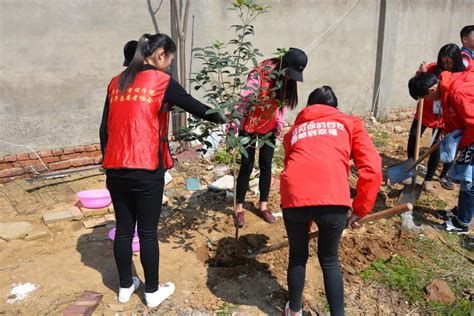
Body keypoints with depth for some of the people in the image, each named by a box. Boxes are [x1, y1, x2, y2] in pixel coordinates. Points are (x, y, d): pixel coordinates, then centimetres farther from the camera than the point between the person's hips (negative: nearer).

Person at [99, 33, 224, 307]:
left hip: (116, 169, 5)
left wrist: (109, 166, 18)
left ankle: (126, 287, 31)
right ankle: (153, 292, 22)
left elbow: (105, 129, 12)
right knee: (148, 231, 7)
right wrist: (220, 118, 23)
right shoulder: (162, 81, -4)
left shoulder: (116, 83, 12)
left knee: (124, 229, 15)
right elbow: (194, 106, 6)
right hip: (146, 170, -5)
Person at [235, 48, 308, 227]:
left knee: (266, 166, 10)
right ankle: (239, 208, 16)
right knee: (247, 166, 2)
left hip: (269, 127, 5)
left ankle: (263, 206, 25)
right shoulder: (259, 73, -24)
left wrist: (280, 124, -1)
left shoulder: (287, 78, -4)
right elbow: (245, 98, -31)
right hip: (249, 126, -5)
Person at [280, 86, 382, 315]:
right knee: (329, 259, 23)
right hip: (332, 198, -2)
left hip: (294, 196, 2)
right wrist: (360, 210, 16)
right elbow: (372, 168, 9)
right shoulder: (350, 123, 24)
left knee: (298, 255, 26)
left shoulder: (294, 129, 31)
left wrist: (305, 217, 43)